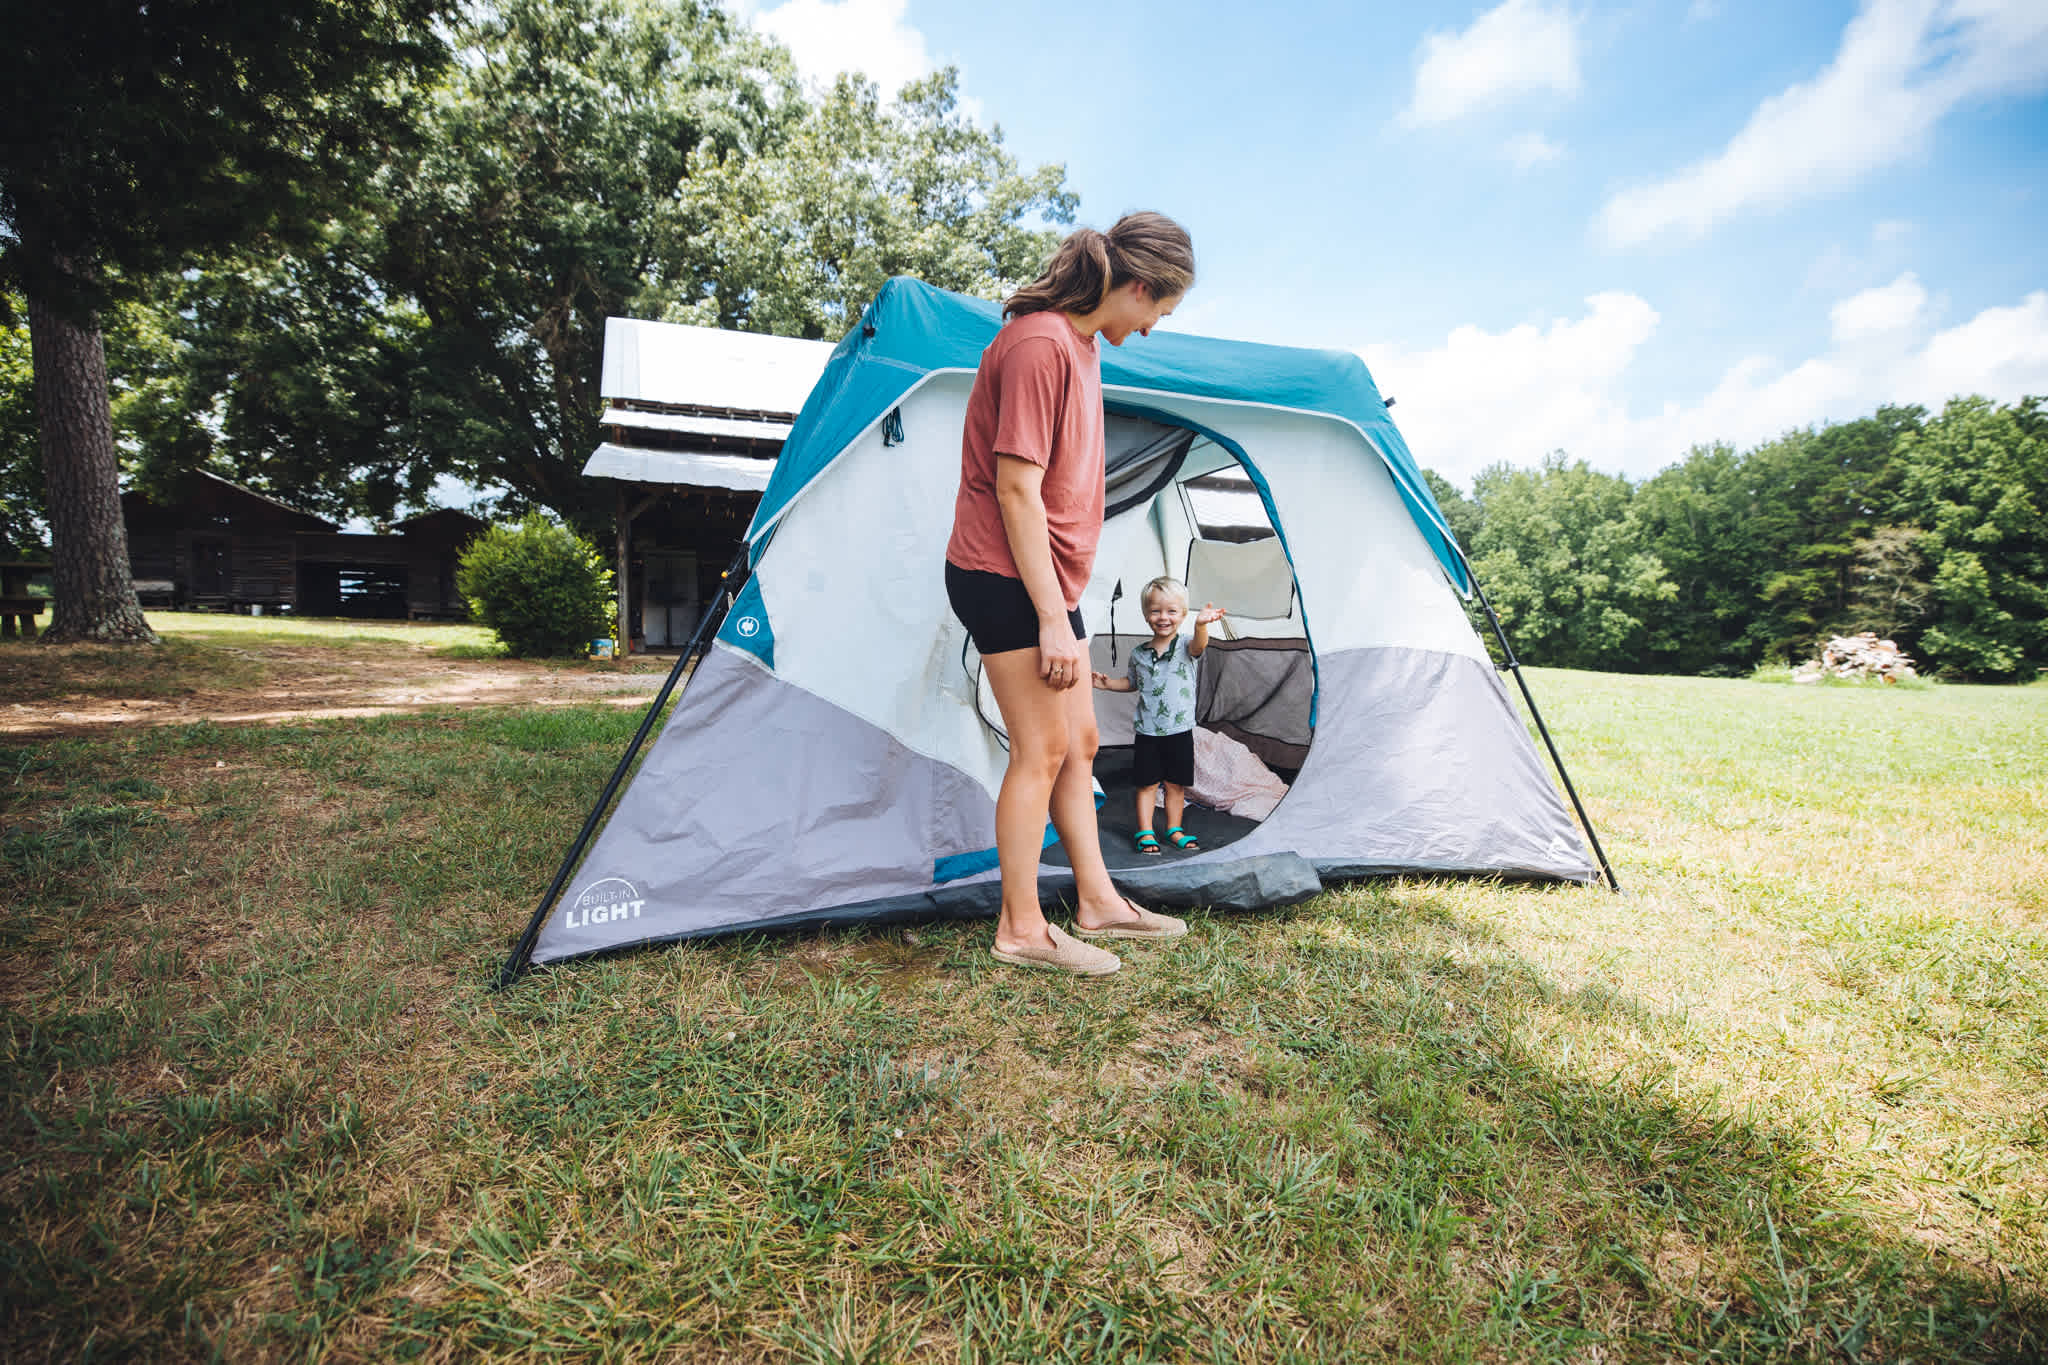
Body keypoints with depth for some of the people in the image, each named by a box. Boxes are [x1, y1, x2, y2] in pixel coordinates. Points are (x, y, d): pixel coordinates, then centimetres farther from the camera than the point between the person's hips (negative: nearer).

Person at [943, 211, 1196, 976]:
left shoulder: (1079, 344, 14)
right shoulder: (1039, 344, -17)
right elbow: (1016, 490, -22)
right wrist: (1052, 618, -21)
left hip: (1047, 577, 10)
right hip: (1002, 578, -10)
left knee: (1078, 741, 12)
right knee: (1041, 748, -5)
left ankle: (1097, 902, 25)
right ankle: (1021, 929, 10)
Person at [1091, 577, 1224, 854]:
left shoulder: (1185, 647, -6)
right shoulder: (1139, 654, 3)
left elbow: (1199, 645, -31)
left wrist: (1201, 624, -52)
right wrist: (1109, 683, 4)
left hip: (1180, 731, -1)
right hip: (1147, 732, 1)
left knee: (1176, 784, 10)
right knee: (1147, 784, 4)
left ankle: (1174, 830, 25)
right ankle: (1145, 833, 14)